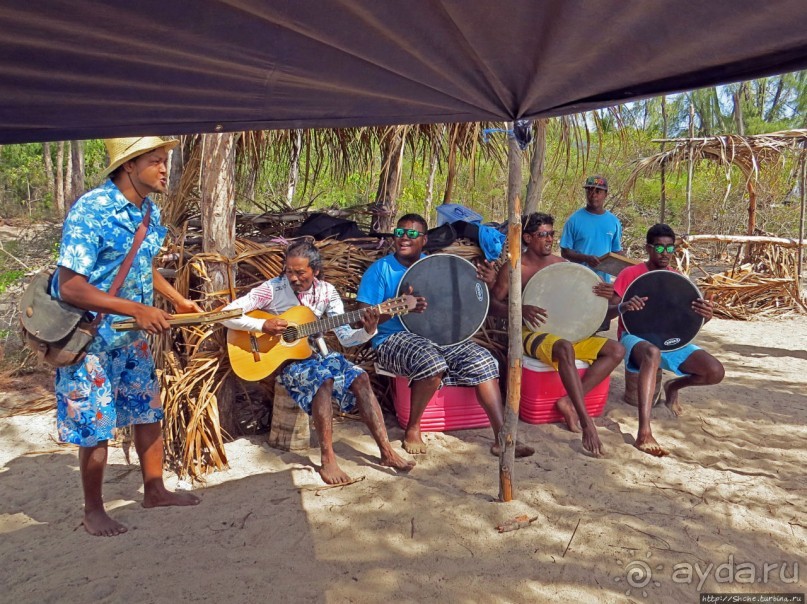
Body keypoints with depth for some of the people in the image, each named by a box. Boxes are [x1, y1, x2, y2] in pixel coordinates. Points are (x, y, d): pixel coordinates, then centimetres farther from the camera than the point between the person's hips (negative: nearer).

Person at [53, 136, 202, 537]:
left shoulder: (149, 211, 1)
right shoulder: (90, 212, -24)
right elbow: (70, 287, -27)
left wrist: (178, 300, 9)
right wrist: (137, 309, -29)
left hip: (132, 334, 8)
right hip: (90, 338, -7)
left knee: (149, 410, 15)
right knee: (95, 426, 4)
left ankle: (154, 490, 33)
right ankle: (93, 510, 25)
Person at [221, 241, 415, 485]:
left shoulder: (326, 291, 2)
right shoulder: (273, 289, -9)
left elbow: (345, 337, -1)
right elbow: (227, 314, -13)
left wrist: (368, 331, -21)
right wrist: (263, 325, -25)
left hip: (316, 354, 4)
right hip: (285, 360, -4)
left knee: (360, 377, -21)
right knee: (324, 379, -34)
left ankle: (386, 451, -17)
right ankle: (328, 459, -29)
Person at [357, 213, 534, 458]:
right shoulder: (380, 269, 1)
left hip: (440, 336, 5)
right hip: (394, 339, -5)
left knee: (483, 361, -17)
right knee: (432, 362, -36)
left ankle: (502, 438, -14)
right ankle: (412, 430, -12)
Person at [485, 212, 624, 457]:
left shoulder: (561, 264, 12)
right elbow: (493, 304, -5)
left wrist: (602, 294, -6)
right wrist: (521, 310, -24)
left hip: (567, 332, 7)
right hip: (532, 334, -6)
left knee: (616, 350, -10)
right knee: (565, 349, -39)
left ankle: (569, 402, -15)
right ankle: (587, 423, -37)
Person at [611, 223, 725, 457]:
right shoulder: (630, 274, -3)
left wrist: (705, 314, -19)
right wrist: (623, 307, -36)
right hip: (636, 337, -5)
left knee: (716, 372, -15)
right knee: (652, 353, -43)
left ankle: (674, 386, 21)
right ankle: (644, 435, -51)